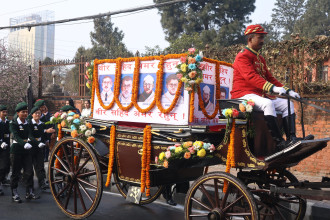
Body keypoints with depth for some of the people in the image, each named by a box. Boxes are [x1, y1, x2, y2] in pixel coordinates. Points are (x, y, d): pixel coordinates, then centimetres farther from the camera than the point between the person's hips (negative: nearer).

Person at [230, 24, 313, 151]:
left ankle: (292, 138, -13)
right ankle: (280, 143, -35)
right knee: (268, 104, -35)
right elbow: (251, 76, -25)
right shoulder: (242, 56, -9)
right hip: (243, 95, -9)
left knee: (287, 104, -3)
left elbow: (270, 78, 21)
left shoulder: (260, 58, 22)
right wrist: (273, 88, -37)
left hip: (260, 95, 10)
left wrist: (288, 91, 8)